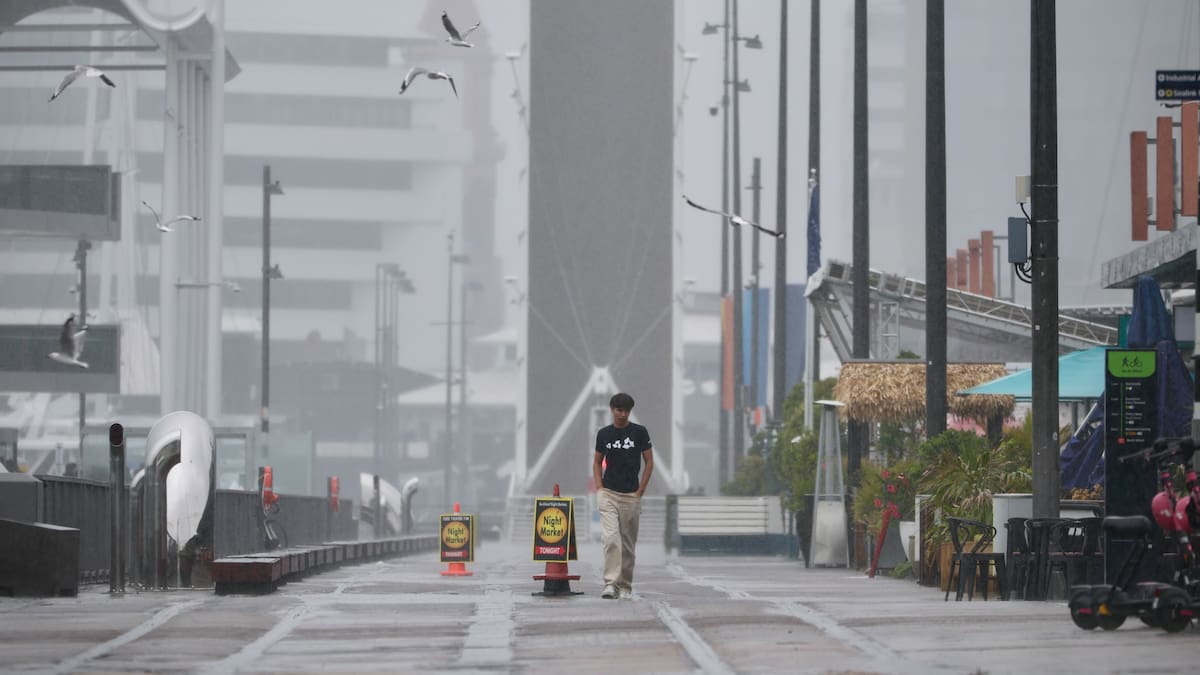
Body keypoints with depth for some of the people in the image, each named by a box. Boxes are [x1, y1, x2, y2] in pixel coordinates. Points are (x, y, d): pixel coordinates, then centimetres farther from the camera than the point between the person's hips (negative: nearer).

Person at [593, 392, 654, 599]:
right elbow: (597, 462, 14)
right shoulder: (603, 434, 5)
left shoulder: (639, 432, 0)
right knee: (610, 539, -15)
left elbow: (649, 462, 2)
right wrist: (599, 487, 0)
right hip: (608, 495, 0)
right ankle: (610, 584, -19)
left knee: (628, 543, 6)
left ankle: (625, 586, 17)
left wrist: (640, 490, -4)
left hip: (631, 496, 0)